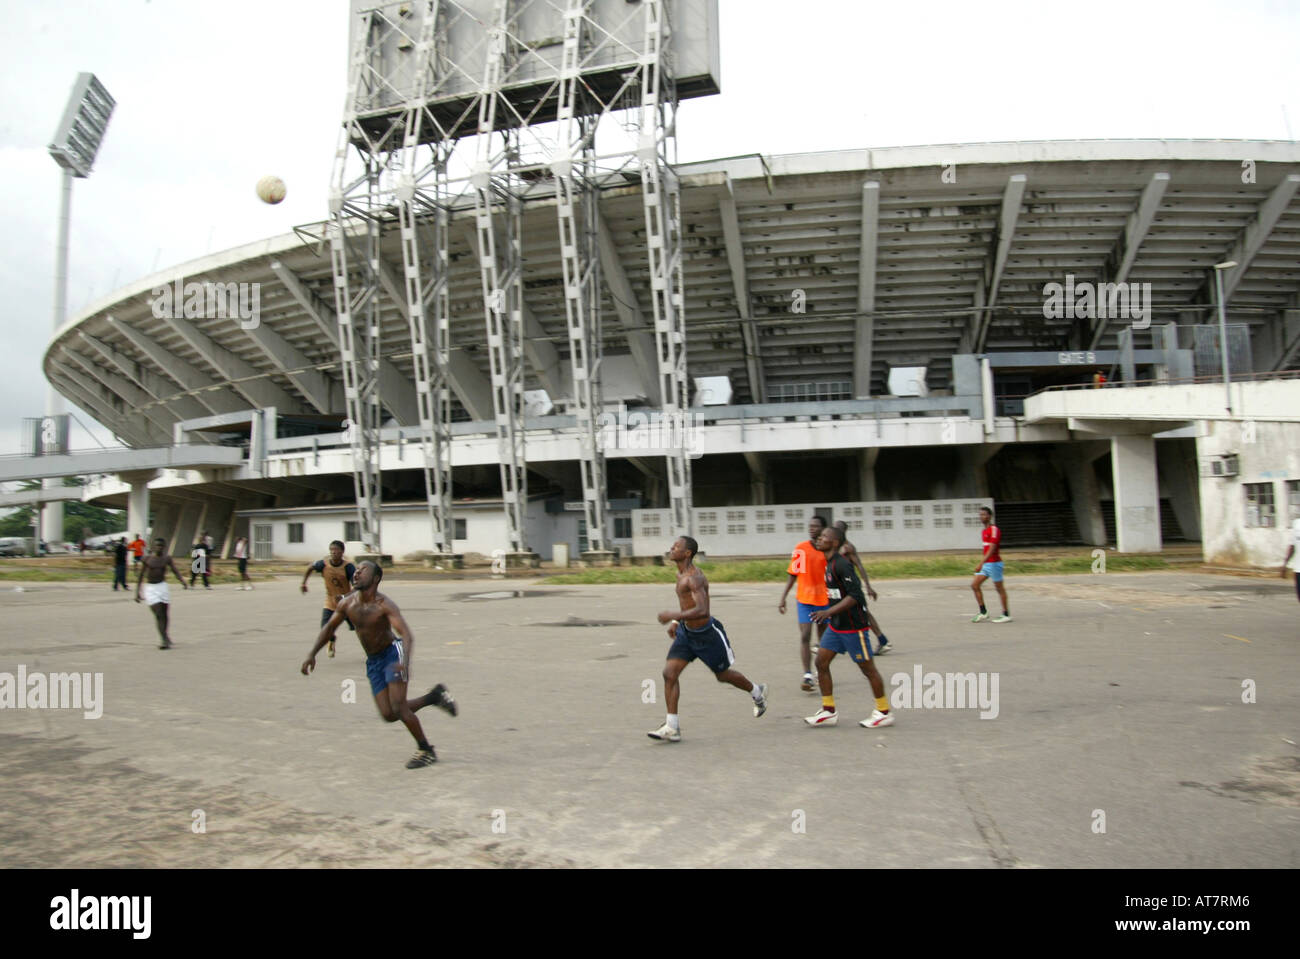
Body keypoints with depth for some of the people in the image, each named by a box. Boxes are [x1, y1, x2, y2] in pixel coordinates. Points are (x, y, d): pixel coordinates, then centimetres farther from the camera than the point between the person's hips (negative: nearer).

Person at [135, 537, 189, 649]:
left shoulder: (167, 559, 3)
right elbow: (140, 575, 6)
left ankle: (165, 636, 26)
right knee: (158, 615, -10)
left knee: (165, 615, 5)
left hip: (162, 586, 2)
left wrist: (183, 582, -24)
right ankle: (165, 640, -11)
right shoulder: (147, 559, 1)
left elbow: (176, 572, -5)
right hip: (150, 588, -2)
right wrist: (137, 592, 4)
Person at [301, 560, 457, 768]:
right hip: (373, 662, 6)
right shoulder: (347, 604, -3)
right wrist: (312, 654, 6)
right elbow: (329, 628, 14)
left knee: (398, 708, -15)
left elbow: (407, 636, -30)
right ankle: (433, 696, 22)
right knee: (388, 715, 0)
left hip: (393, 654, -6)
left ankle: (426, 750, 5)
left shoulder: (384, 605, -20)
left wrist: (405, 662, -47)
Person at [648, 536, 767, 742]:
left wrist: (674, 616, -37)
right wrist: (676, 622, 16)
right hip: (686, 632, 8)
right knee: (669, 673, -7)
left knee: (723, 675, 13)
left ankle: (758, 692, 42)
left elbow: (702, 610, -37)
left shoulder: (694, 578, -26)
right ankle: (672, 728, -3)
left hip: (706, 634, -8)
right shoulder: (681, 574, 4)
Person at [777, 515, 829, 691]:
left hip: (825, 599, 1)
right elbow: (793, 574, 4)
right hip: (805, 599, -1)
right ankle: (807, 676, -13)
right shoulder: (801, 549, -2)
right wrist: (783, 597, 1)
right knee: (805, 637, -11)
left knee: (824, 637, 12)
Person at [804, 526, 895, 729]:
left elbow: (854, 595, -25)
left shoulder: (842, 565, -20)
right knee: (821, 662, 5)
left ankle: (884, 713, 16)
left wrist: (829, 612, -29)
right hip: (836, 625, 9)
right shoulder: (829, 564, 10)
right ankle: (829, 712, 12)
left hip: (853, 626, -9)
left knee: (867, 667, 2)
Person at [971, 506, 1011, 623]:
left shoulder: (994, 530, -14)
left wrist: (981, 563, -28)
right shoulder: (984, 531, 14)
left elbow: (992, 549, -22)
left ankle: (1006, 615, 9)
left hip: (994, 563, -9)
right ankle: (983, 612, 9)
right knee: (974, 585, 3)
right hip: (985, 564, 9)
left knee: (999, 588, -1)